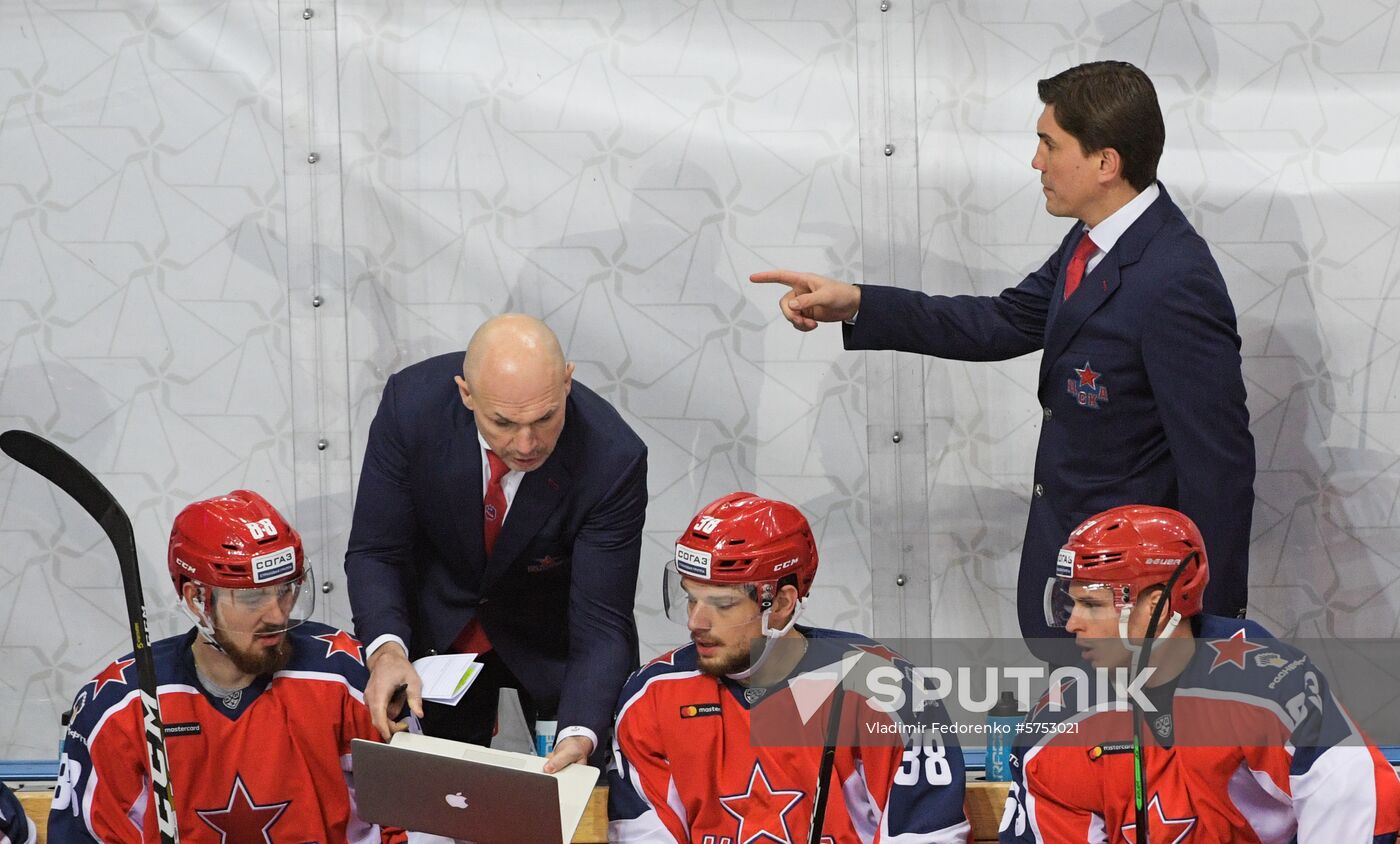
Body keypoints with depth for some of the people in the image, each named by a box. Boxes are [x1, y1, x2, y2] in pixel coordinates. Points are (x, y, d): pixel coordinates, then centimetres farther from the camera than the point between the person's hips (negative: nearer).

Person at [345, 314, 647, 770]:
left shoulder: (613, 459, -33)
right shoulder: (411, 403, -28)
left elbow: (601, 623, -29)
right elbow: (374, 553, -19)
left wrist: (580, 736, -46)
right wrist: (387, 650, -39)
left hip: (551, 638, -1)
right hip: (439, 625, 1)